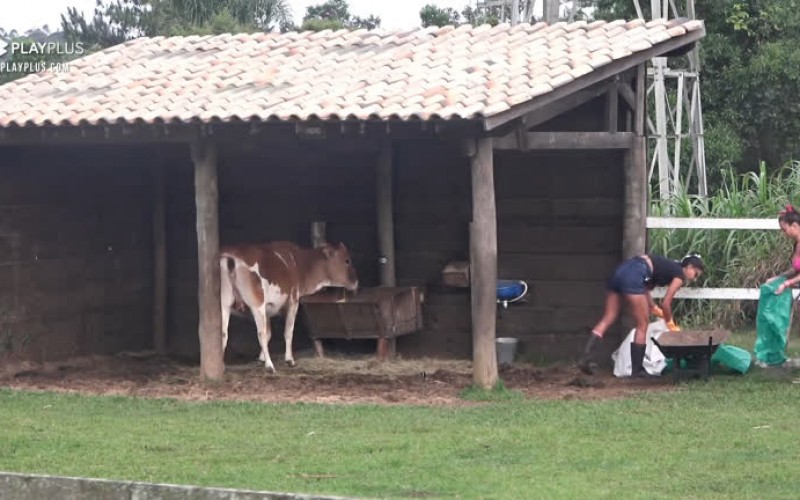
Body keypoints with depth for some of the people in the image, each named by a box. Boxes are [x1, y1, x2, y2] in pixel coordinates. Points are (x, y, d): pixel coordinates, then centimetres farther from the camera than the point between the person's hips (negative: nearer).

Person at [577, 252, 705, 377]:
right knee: (642, 325, 4)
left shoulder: (667, 267, 31)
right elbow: (666, 303, 6)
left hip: (621, 270, 8)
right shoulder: (679, 275, 8)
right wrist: (671, 325, 21)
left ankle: (586, 358, -2)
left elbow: (644, 289, 31)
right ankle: (637, 370, 8)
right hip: (633, 276, -8)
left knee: (607, 319, 8)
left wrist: (656, 309, 40)